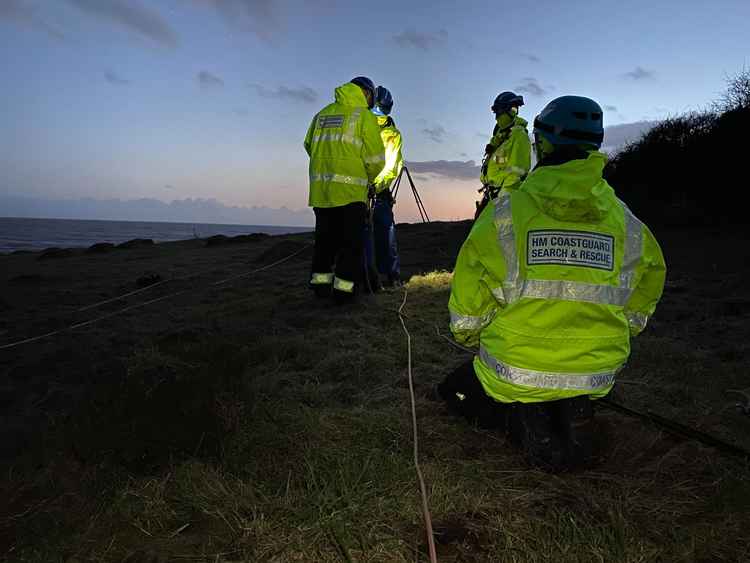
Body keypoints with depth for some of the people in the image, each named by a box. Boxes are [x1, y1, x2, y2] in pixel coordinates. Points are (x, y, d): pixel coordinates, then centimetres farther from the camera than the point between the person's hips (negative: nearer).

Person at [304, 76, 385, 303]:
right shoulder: (364, 116, -2)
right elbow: (375, 159, -6)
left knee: (325, 239, 15)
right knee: (351, 242, 3)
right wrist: (368, 179, 13)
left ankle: (320, 284, 19)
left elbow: (309, 145, 22)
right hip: (350, 190, -5)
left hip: (320, 189, 5)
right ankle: (344, 289, 1)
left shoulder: (323, 114, 15)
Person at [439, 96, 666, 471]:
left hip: (514, 372, -3)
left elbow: (471, 283, -9)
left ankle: (523, 419, -3)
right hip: (597, 377, 4)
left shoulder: (506, 211, -13)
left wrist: (468, 338, 10)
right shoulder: (626, 221, -1)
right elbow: (649, 283, 13)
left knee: (454, 391, 25)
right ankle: (575, 417, 3)